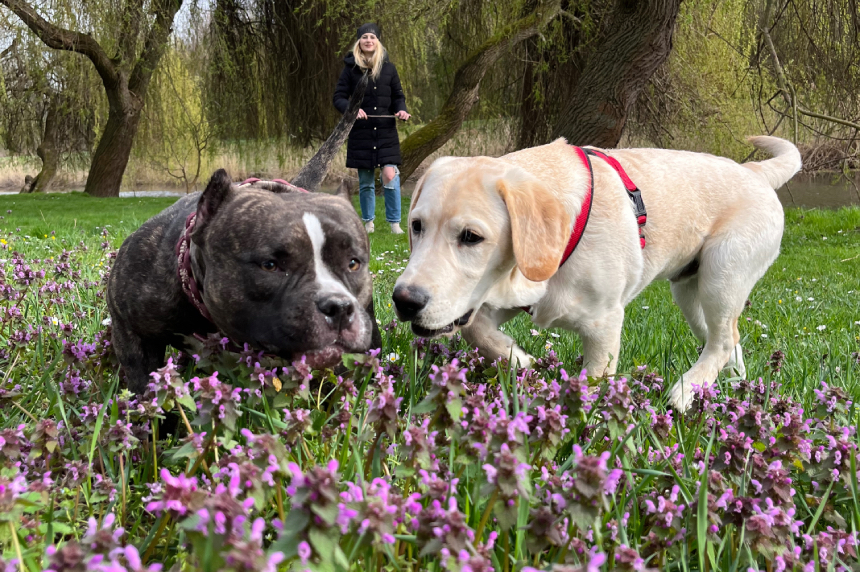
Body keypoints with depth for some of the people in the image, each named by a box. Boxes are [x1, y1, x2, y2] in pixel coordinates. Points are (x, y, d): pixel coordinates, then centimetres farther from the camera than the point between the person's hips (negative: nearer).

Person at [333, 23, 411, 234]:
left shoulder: (388, 68, 5)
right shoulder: (351, 69, 1)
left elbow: (398, 96, 13)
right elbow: (338, 97, 0)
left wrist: (401, 110, -8)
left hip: (386, 132, 0)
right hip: (361, 133, 0)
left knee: (390, 175, -10)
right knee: (365, 181, 7)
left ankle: (394, 222, 3)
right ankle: (368, 222, 23)